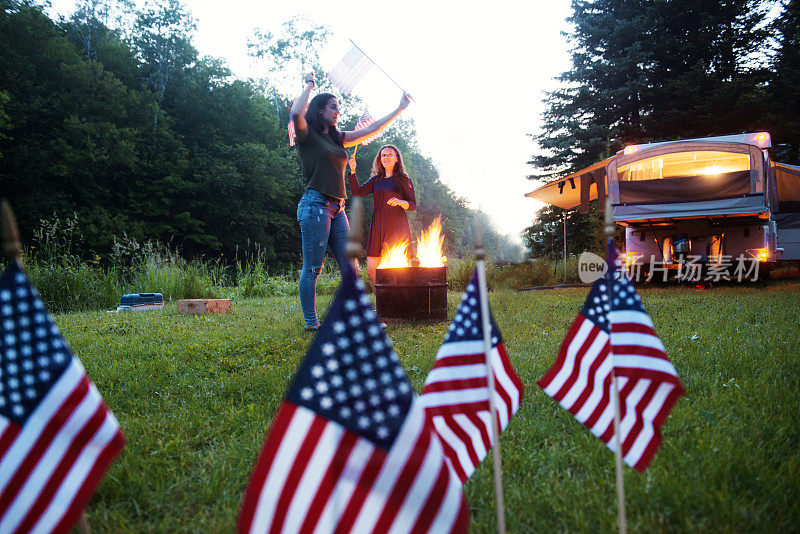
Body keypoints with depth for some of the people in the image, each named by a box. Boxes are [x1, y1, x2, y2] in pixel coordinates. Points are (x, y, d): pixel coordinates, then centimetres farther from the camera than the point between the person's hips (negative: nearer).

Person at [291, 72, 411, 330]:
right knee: (312, 268, -5)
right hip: (315, 204, -8)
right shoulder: (307, 135, -1)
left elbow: (370, 130, 24)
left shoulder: (337, 138, 20)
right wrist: (308, 85, -6)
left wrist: (399, 110, 23)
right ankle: (310, 322, 1)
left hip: (337, 209, 8)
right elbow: (296, 113, -22)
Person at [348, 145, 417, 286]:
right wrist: (353, 171, -1)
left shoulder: (404, 179, 4)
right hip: (378, 226, 5)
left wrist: (400, 202, -19)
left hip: (397, 227, -4)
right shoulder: (376, 180, 18)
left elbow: (413, 205, 1)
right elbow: (357, 192, 8)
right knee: (371, 269, -1)